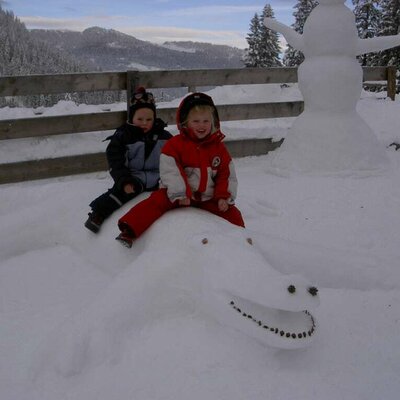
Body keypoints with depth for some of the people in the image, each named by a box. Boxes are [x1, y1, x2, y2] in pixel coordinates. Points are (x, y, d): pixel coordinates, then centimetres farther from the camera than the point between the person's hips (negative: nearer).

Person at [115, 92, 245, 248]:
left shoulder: (219, 147, 4)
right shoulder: (175, 144, -6)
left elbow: (226, 174, 8)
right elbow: (170, 171, -13)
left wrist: (224, 197, -4)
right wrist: (180, 194, -20)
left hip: (208, 198, 3)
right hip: (179, 193, -3)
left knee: (232, 213, -7)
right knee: (157, 201, -26)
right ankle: (129, 230, -35)